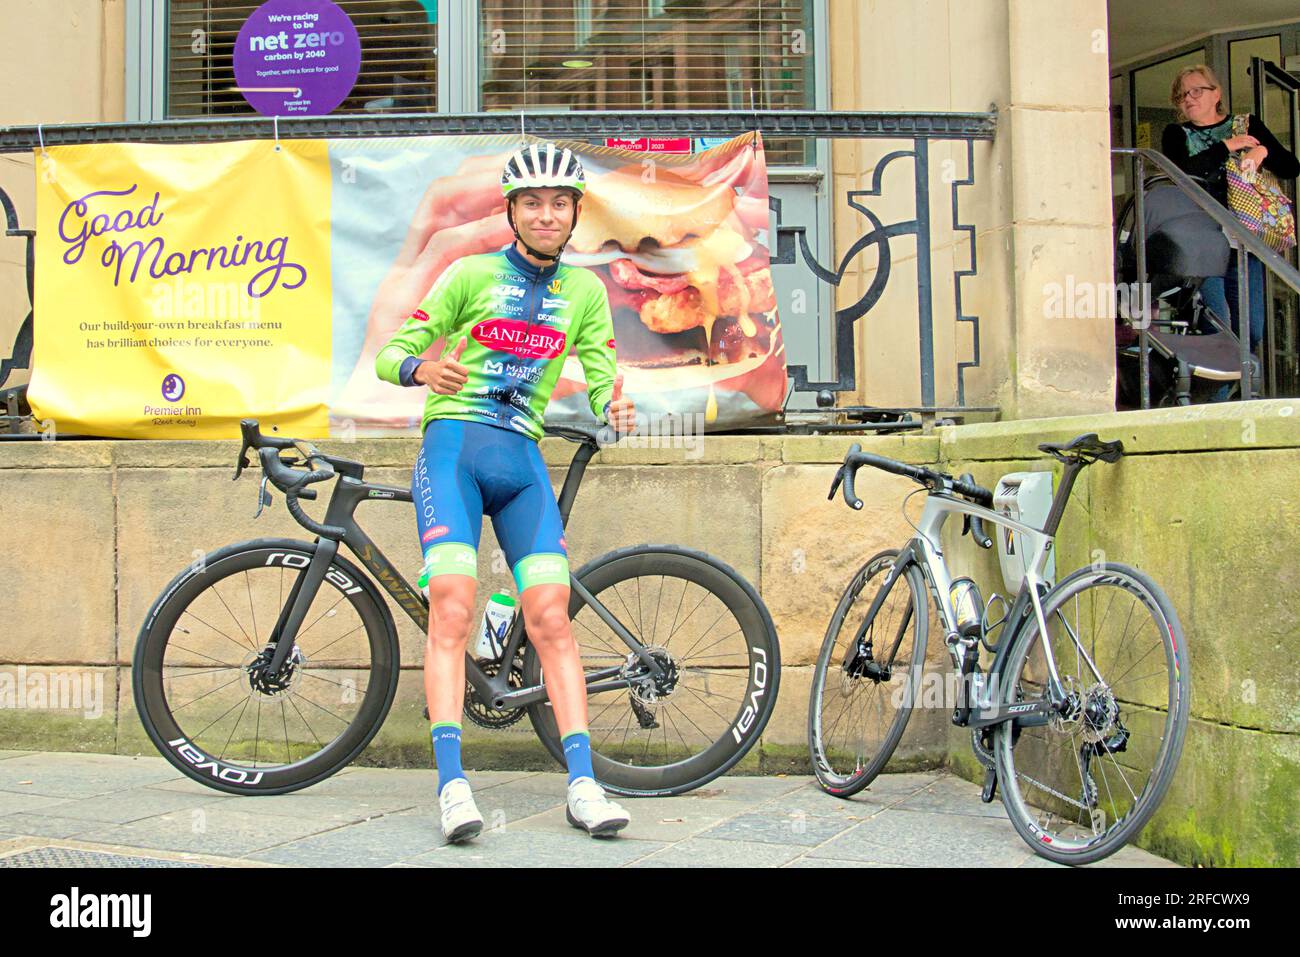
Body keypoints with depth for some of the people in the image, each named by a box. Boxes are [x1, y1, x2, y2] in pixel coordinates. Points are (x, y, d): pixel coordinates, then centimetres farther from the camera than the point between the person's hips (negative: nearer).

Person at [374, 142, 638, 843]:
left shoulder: (584, 292, 13)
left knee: (550, 616, -7)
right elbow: (390, 353, 2)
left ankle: (582, 785, -6)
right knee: (452, 606, -18)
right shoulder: (471, 275, 3)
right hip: (453, 443, -3)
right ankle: (452, 783, -19)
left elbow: (602, 376, 9)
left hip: (522, 457, 3)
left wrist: (615, 408, -16)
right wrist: (421, 368, -22)